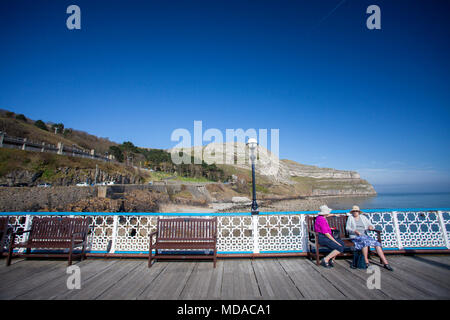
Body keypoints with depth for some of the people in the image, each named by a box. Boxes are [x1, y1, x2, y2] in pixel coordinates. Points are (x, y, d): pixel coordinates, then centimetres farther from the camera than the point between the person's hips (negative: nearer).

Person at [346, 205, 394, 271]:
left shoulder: (363, 217, 16)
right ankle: (366, 262, -30)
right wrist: (355, 231, -18)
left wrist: (371, 227, -11)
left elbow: (370, 225, 13)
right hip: (355, 236, -4)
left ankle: (385, 263, -20)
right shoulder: (350, 218, 9)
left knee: (377, 243, -20)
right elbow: (347, 228, 0)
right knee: (365, 241, -34)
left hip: (364, 235, 4)